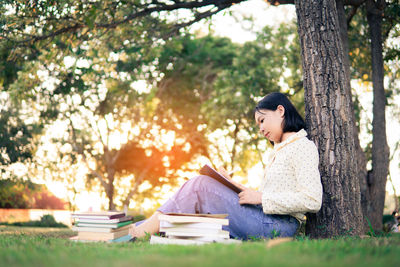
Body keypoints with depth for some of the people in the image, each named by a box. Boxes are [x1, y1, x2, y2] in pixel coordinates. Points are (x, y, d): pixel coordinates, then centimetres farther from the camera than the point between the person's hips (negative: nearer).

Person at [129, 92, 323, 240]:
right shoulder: (279, 150, 25)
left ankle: (144, 231, -10)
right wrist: (233, 186, 6)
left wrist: (260, 197, -15)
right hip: (263, 221, 8)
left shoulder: (303, 147, -4)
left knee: (201, 185, -13)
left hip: (276, 226, -8)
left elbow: (312, 201, -17)